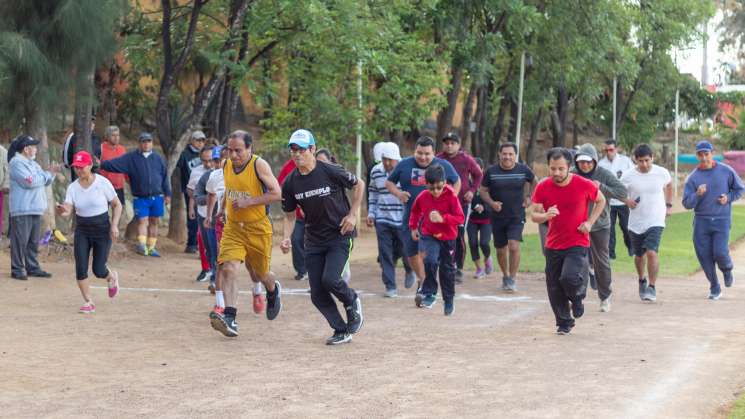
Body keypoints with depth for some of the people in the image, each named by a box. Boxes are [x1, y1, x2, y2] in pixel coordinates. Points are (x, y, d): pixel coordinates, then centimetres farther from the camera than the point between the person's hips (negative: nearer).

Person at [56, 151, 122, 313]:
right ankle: (88, 302, 8)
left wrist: (114, 225, -14)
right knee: (80, 268, -6)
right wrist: (62, 210, -38)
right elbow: (68, 209, -13)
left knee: (98, 270, -4)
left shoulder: (103, 183, -12)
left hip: (102, 230, -3)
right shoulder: (72, 187, -3)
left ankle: (112, 277, 33)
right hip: (82, 231, 3)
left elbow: (117, 204, -3)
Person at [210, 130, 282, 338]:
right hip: (233, 228, 4)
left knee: (260, 274, 14)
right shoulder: (226, 165, 3)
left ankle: (273, 290, 51)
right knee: (228, 269, -18)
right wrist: (223, 208, 21)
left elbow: (276, 194, -20)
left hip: (258, 229, -4)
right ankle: (230, 318, -25)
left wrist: (248, 202, -23)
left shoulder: (259, 165, -16)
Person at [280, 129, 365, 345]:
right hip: (314, 240, 5)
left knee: (330, 279, -22)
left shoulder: (331, 172, -16)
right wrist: (286, 238, -10)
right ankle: (342, 331, 18)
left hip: (340, 235, -5)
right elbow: (290, 215, 7)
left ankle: (352, 301, 11)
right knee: (317, 294, 0)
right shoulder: (290, 183, -4)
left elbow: (358, 184, 0)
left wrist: (352, 214, -5)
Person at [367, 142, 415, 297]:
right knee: (385, 253, 0)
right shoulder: (376, 171, 4)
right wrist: (371, 214, 12)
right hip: (382, 220, 3)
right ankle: (390, 286, 7)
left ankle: (410, 271, 36)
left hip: (403, 220, -3)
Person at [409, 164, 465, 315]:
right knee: (430, 262, -25)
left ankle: (449, 301, 24)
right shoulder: (422, 197, -7)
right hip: (429, 236, 1)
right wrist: (413, 227, 12)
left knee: (447, 269, 9)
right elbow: (415, 211, 15)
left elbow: (460, 218, -19)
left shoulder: (451, 196, -16)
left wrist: (443, 218, -31)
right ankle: (429, 294, -15)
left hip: (447, 238, -1)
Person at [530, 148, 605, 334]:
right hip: (553, 245, 3)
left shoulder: (584, 185, -11)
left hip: (577, 244, -3)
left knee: (570, 277, -25)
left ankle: (577, 297, 10)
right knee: (554, 289, 5)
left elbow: (601, 201, 7)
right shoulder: (542, 188, -6)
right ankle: (564, 323, 26)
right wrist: (545, 216, -25)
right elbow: (533, 215, -2)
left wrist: (589, 222, -5)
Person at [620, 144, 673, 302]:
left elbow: (669, 185, 16)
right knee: (639, 255, 16)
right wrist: (627, 200, -14)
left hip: (655, 222, -2)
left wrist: (669, 205, 15)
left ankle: (652, 287, -11)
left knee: (651, 252, -19)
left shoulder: (662, 173, -6)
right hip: (636, 222, 2)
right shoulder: (628, 176, -8)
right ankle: (642, 280, 42)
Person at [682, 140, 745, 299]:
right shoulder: (692, 177, 2)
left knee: (720, 253, -14)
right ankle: (715, 288, 15)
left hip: (722, 220, -1)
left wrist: (728, 198, -5)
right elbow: (687, 204, -2)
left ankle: (727, 270, 22)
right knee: (704, 255, -1)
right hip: (701, 221, 2)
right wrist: (697, 194, -20)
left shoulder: (726, 171, 2)